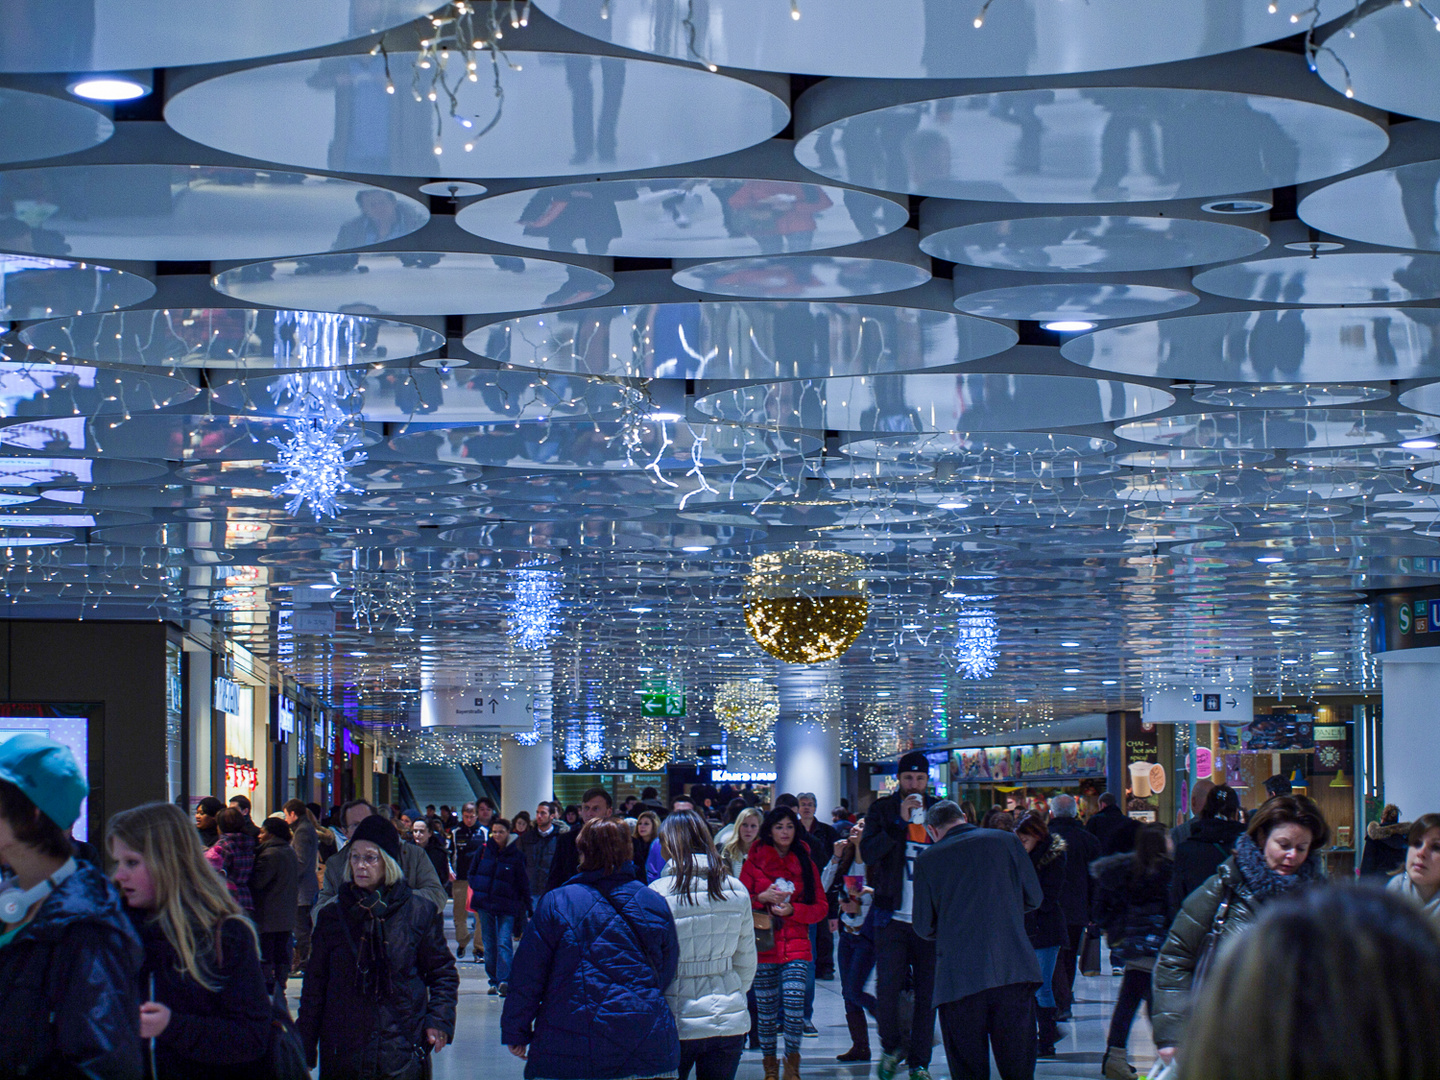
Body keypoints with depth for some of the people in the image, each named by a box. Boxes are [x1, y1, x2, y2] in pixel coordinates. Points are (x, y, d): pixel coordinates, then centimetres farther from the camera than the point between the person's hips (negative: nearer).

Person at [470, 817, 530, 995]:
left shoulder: (516, 855, -1)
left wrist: (527, 905, -1)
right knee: (489, 944, 7)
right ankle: (494, 981, 15)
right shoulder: (484, 850, 5)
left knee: (504, 942, -15)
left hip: (507, 906, -3)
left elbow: (523, 883, 2)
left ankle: (504, 980, -22)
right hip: (485, 904, 3)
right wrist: (476, 894, 4)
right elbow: (472, 872, 15)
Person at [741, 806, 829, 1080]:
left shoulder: (805, 863, 9)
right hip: (763, 946, 0)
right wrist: (763, 898, -13)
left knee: (794, 1003, -15)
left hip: (796, 946, 0)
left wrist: (792, 909, -8)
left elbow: (821, 906, 7)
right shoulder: (753, 862, 5)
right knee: (766, 1010, 1)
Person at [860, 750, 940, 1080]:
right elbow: (868, 853, -10)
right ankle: (891, 1047, 17)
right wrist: (901, 821, -16)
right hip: (893, 916, -2)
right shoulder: (882, 809, 4)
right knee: (887, 988, -7)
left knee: (927, 991, 3)